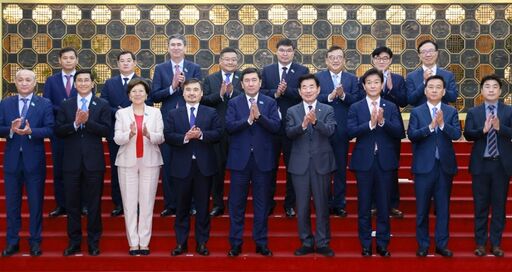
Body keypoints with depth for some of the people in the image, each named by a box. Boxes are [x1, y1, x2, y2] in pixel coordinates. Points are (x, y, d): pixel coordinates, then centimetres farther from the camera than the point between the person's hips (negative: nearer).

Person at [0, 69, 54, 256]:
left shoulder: (45, 104, 0)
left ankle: (35, 241, 16)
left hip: (34, 160, -2)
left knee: (36, 203, 5)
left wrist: (30, 131, -24)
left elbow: (50, 130, -9)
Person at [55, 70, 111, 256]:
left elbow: (106, 130, -9)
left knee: (94, 203, 5)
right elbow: (58, 131, -1)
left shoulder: (102, 105, 2)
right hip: (72, 161, 2)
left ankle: (93, 242, 14)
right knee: (72, 203, 7)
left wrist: (87, 121, -19)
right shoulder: (66, 106, 8)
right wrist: (75, 124, -16)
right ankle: (74, 242, 16)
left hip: (94, 161, -2)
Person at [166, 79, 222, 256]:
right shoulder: (173, 114, 6)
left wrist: (201, 134, -19)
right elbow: (168, 136, -4)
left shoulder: (211, 113, 6)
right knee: (182, 205, 7)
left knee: (203, 205, 5)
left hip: (204, 165, 0)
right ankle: (181, 242, 15)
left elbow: (218, 134, -4)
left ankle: (202, 242, 13)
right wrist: (185, 137, -19)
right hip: (182, 165, 0)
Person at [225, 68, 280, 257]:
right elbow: (229, 126, -9)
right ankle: (235, 243, 13)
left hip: (262, 159, 0)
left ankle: (261, 242, 16)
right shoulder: (234, 103, 4)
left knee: (262, 203, 7)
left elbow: (275, 126, -8)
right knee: (236, 203, 4)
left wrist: (259, 116, -21)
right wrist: (248, 120, -21)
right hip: (240, 159, 0)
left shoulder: (270, 103, 5)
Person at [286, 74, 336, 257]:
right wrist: (303, 125, -29)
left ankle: (323, 243, 14)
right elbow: (289, 133, -10)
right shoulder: (292, 111, 5)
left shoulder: (328, 110, 2)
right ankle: (306, 243, 18)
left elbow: (330, 131, -14)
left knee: (322, 205, 4)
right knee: (302, 206, 7)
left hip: (321, 163, -1)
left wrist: (315, 121, -32)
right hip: (300, 164, 1)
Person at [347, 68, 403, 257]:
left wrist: (383, 121, -21)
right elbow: (350, 132, -11)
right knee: (364, 206, 5)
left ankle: (383, 244, 16)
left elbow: (399, 132, -6)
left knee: (384, 205, 6)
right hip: (364, 161, -1)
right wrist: (370, 123, -22)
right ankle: (366, 245, 15)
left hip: (385, 161, 1)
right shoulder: (355, 108, 2)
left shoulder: (391, 107, 5)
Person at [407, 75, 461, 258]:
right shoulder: (417, 112, 1)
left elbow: (457, 134, -8)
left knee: (443, 207, 7)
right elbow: (411, 135, -10)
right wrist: (430, 126, -22)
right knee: (422, 208, 5)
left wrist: (442, 124, -24)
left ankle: (442, 244, 17)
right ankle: (423, 245, 16)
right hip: (424, 166, -1)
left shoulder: (451, 112, 4)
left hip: (445, 166, 1)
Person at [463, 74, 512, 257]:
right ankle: (480, 243, 14)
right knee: (481, 205, 6)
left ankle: (496, 244, 14)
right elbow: (467, 134, -8)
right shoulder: (473, 112, 4)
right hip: (481, 164, 0)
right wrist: (483, 130, -24)